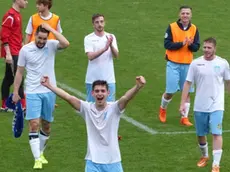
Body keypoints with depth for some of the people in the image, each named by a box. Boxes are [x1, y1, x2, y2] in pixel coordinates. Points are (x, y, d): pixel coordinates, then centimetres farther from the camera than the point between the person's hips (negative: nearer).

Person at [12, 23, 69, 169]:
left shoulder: (51, 46, -3)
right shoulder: (25, 50, -4)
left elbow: (66, 43, -25)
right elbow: (20, 72, 4)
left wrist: (51, 29, -21)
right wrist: (16, 92, 4)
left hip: (49, 91, 2)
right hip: (33, 93, -2)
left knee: (47, 126, 11)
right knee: (34, 124, -13)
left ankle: (40, 153, 31)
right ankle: (37, 159, -11)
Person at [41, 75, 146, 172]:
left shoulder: (114, 108, -8)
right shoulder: (87, 108, -4)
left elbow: (126, 98, -27)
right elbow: (68, 97, -12)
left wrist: (138, 87, -46)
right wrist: (49, 86, -22)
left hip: (113, 161, 0)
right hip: (93, 161, 0)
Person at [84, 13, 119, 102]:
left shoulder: (111, 37, 4)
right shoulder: (88, 38, -3)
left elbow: (116, 55, -7)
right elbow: (90, 56, -17)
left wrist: (111, 45, -28)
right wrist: (104, 49, -31)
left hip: (109, 78, 2)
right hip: (92, 79, -2)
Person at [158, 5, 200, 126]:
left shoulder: (194, 29, 2)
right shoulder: (172, 27, -6)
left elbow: (196, 48, 1)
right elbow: (167, 44, -12)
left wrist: (190, 44, -20)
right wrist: (181, 43, -23)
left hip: (187, 65, 3)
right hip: (173, 64, -3)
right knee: (170, 92, -2)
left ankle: (184, 118, 13)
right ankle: (163, 109, 28)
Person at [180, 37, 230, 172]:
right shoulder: (196, 63, -3)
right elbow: (188, 83, 0)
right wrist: (183, 103, -4)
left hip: (216, 106, -2)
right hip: (200, 106, 2)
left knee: (216, 133, -13)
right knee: (200, 134, 13)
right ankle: (204, 156, 39)